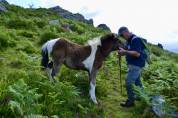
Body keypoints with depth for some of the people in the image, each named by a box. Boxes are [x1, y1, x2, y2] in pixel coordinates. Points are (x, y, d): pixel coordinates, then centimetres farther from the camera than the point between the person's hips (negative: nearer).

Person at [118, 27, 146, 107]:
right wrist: (123, 53, -3)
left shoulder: (135, 39, -19)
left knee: (129, 82, -7)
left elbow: (137, 54, -27)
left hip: (135, 65, -10)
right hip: (134, 64, 10)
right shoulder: (128, 40, 9)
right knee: (137, 81, 21)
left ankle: (131, 101, 5)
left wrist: (125, 51, -26)